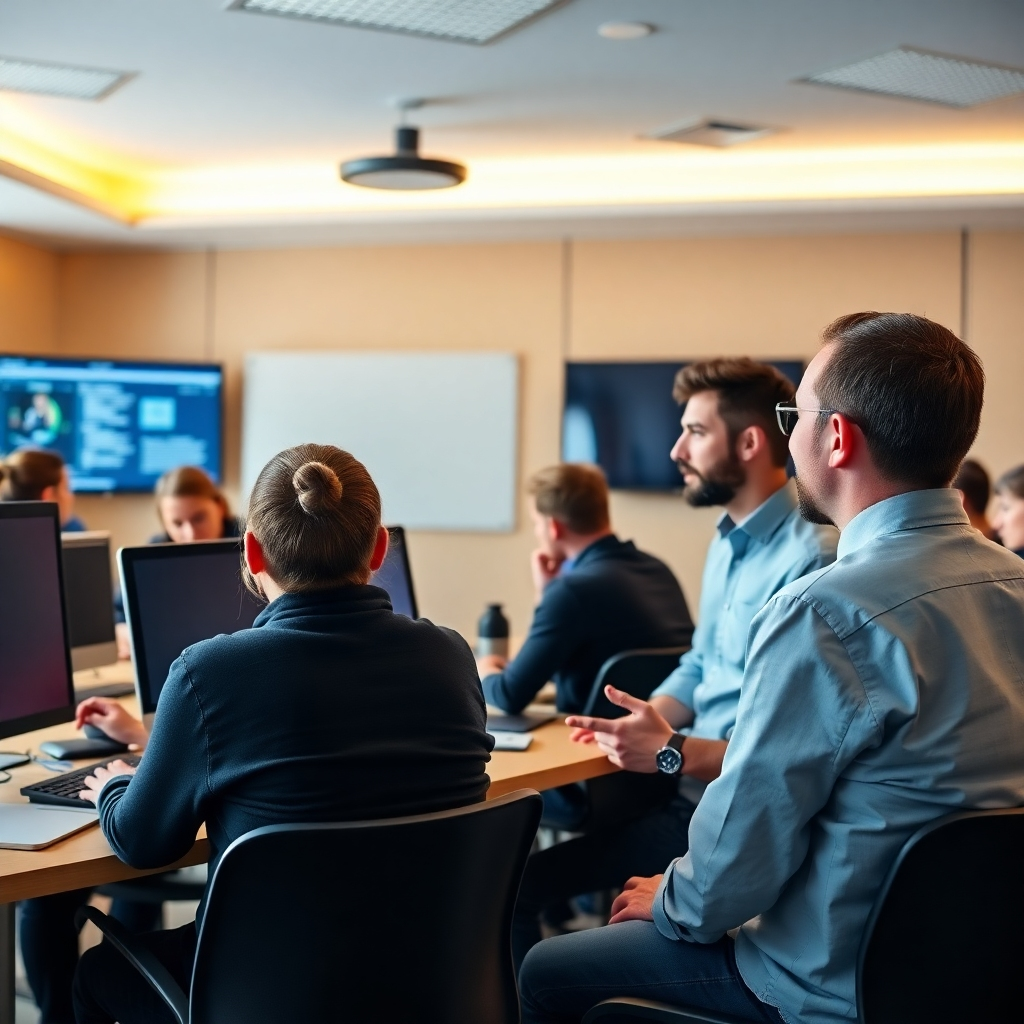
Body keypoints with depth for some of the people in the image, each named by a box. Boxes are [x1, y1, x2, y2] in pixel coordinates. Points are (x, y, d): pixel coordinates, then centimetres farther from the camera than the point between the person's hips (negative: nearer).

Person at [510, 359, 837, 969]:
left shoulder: (810, 558, -19)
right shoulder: (729, 541, 14)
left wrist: (680, 753, -28)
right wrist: (645, 719, 3)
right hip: (695, 787, 9)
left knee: (519, 882, -15)